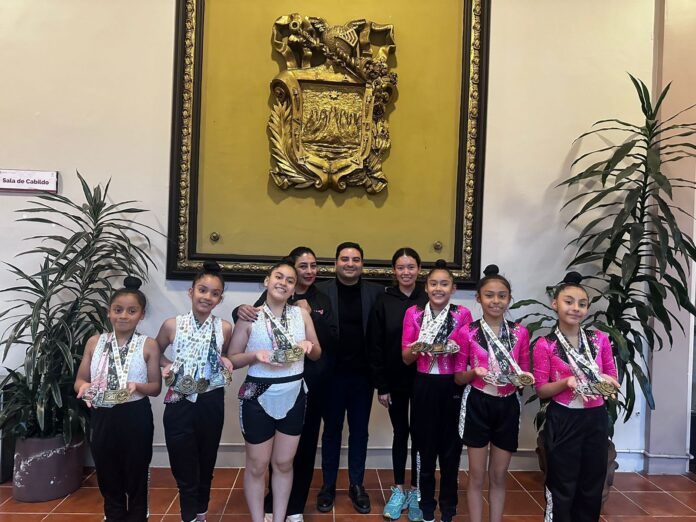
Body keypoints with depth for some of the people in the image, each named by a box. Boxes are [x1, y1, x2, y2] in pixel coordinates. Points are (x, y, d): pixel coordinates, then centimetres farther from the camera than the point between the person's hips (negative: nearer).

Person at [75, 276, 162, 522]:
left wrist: (137, 386, -23)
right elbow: (80, 379, 7)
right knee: (108, 477, 17)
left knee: (136, 476, 11)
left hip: (136, 418, -3)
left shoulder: (148, 345, -7)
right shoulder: (95, 342, 1)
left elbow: (156, 387, -4)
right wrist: (83, 386, -16)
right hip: (102, 417, 3)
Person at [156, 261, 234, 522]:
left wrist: (227, 363, -7)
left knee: (206, 466, 19)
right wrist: (167, 365, -6)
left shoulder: (225, 328, -5)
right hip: (179, 405, -1)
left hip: (211, 404, 1)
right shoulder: (172, 325, -6)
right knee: (184, 470, 4)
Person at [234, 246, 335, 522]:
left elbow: (330, 341, 0)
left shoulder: (322, 301, 8)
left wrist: (310, 315, -14)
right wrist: (242, 310, -34)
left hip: (311, 382, 3)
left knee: (305, 443, 8)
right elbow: (253, 314, -11)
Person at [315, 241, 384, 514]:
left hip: (363, 374, 1)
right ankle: (328, 485, 29)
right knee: (331, 431, 14)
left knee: (360, 431, 13)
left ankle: (357, 485, 29)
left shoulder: (376, 292, 0)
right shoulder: (321, 290, -3)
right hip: (332, 374, -1)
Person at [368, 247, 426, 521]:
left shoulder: (429, 299, -4)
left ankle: (415, 490, 25)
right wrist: (380, 385, -6)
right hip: (395, 380, 1)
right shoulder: (384, 301, -3)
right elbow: (375, 346, -3)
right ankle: (398, 490, 27)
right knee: (400, 433, 13)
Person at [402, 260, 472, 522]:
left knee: (451, 448, 6)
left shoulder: (463, 314, -2)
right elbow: (406, 358, 0)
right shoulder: (413, 313, 0)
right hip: (424, 386, 1)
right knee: (425, 447, 8)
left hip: (453, 386, -1)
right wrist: (416, 349, -21)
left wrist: (454, 349, -19)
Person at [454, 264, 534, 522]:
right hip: (478, 405, -2)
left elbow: (524, 373, 8)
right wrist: (474, 372, -21)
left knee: (499, 476, 14)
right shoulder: (468, 332, -6)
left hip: (507, 407, 2)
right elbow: (458, 377, -1)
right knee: (477, 476, 7)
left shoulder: (520, 332, 1)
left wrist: (524, 379, -14)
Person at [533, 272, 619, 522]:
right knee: (562, 487, 7)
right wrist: (567, 383, -24)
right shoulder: (545, 345, -9)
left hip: (596, 419, 4)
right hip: (563, 421, -3)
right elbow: (541, 390, -8)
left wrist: (608, 383, -14)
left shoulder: (600, 339, 1)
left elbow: (612, 378, 8)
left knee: (592, 485, 15)